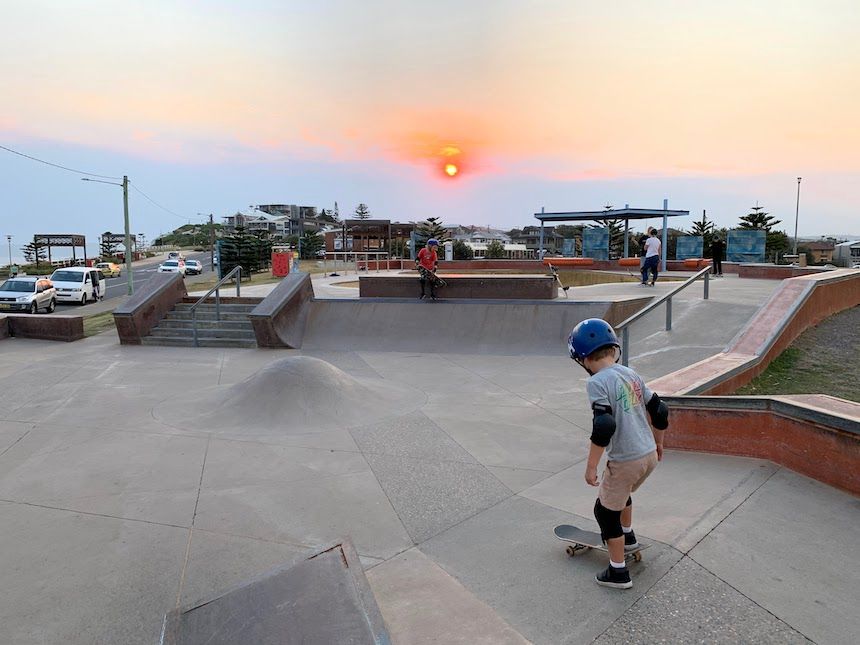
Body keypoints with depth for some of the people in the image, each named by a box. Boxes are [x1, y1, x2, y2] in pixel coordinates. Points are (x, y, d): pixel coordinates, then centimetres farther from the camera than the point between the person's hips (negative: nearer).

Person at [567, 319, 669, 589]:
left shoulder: (597, 382, -18)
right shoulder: (632, 375, 6)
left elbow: (603, 427, -25)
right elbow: (659, 412, 12)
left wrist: (591, 467, -18)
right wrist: (658, 444, 28)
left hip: (625, 460, -8)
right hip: (649, 454, 8)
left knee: (606, 511, 11)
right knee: (620, 492, 33)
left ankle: (618, 572, 20)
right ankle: (628, 537, 53)